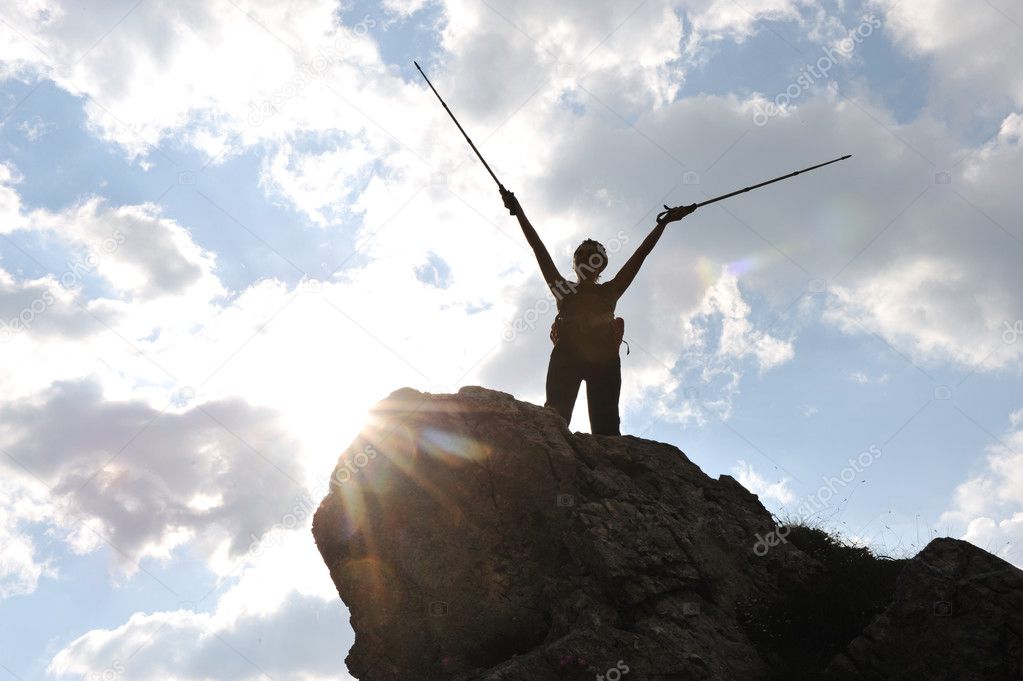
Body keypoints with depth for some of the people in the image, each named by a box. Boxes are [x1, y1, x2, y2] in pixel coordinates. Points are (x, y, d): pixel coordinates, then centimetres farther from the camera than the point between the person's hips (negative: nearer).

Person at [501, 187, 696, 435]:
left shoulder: (609, 291, 32)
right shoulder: (563, 288, 31)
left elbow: (640, 254, 30)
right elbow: (539, 249, 28)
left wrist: (664, 222, 29)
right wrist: (519, 212, 26)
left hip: (604, 355, 1)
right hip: (566, 352, 0)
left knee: (606, 426, -17)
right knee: (555, 417, -21)